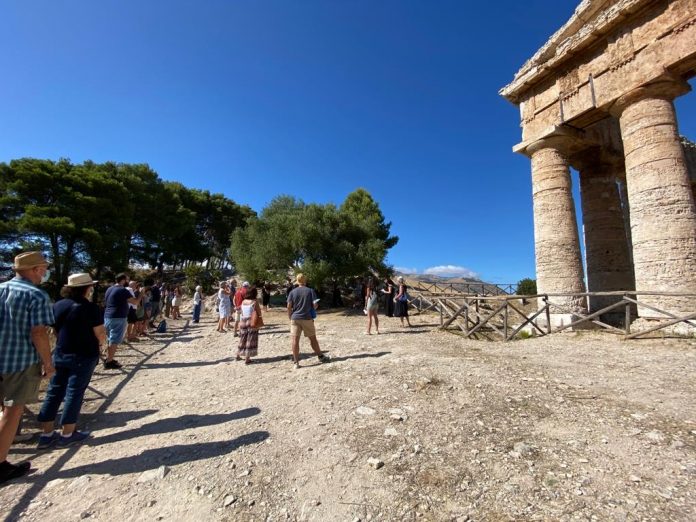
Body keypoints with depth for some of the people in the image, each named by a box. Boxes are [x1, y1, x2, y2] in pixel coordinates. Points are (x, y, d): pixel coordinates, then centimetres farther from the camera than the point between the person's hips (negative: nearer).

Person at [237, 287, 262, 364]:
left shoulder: (243, 301, 5)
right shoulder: (254, 302, -12)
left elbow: (242, 313, 10)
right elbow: (259, 313, -10)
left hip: (243, 322, 6)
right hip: (252, 322, -6)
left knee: (243, 340, 20)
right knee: (250, 341, 3)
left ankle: (238, 355, 32)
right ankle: (247, 359, 6)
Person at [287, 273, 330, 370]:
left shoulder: (293, 292, 2)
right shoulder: (310, 291, 0)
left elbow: (289, 306, -3)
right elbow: (315, 304, -5)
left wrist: (290, 318, 8)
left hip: (295, 318, 0)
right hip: (307, 318, 0)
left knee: (294, 340, 3)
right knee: (312, 338, 12)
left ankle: (296, 362, 3)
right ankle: (321, 356, 24)